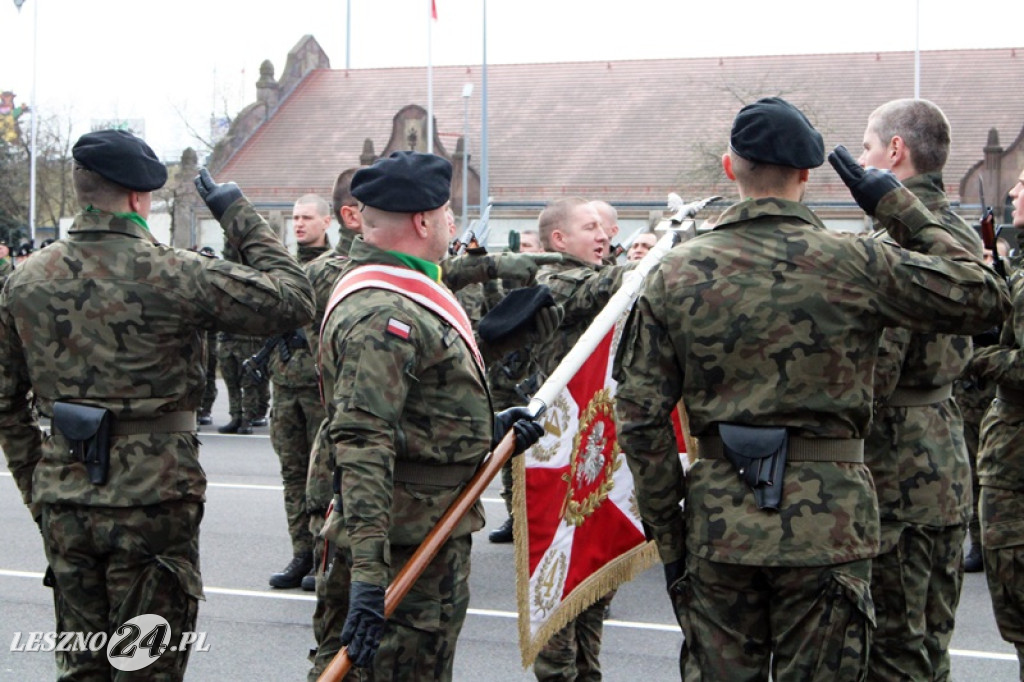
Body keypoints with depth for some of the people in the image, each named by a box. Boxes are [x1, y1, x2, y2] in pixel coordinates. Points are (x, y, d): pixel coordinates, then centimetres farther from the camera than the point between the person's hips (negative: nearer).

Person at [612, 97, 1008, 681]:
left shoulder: (677, 273, 0)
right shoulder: (857, 265, -7)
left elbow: (641, 418, 0)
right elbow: (986, 298, 2)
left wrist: (668, 536, 7)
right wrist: (901, 209, 7)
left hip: (719, 522, 2)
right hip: (829, 523, -2)